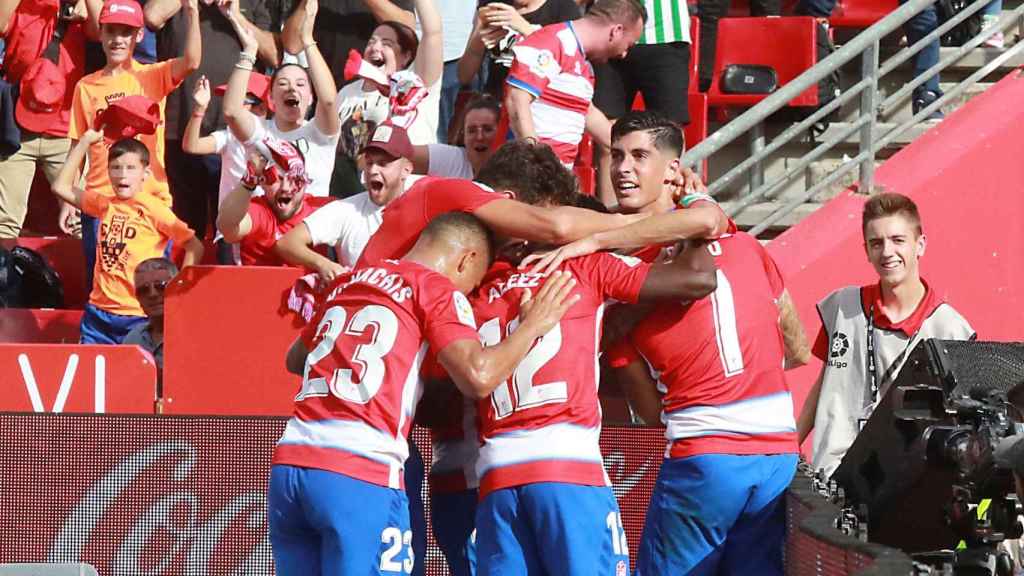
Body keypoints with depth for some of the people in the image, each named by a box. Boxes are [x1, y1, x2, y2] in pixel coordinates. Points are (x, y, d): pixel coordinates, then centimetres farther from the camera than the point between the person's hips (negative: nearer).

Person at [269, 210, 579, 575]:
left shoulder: (347, 282, 21)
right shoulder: (437, 290, 2)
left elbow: (294, 360, 36)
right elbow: (477, 376, -12)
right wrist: (533, 325, 4)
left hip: (289, 463, 6)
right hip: (361, 476, -6)